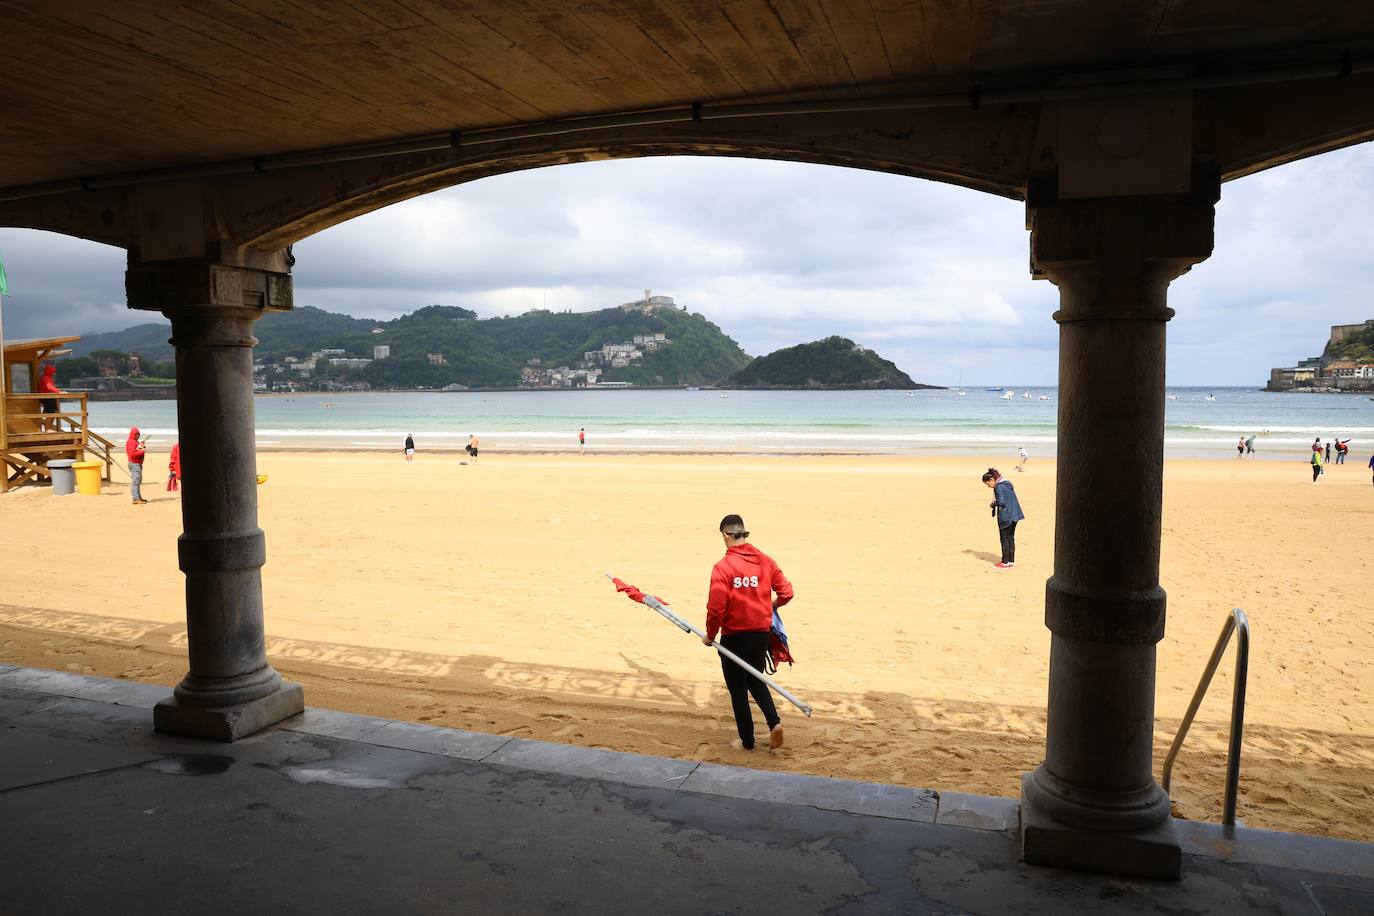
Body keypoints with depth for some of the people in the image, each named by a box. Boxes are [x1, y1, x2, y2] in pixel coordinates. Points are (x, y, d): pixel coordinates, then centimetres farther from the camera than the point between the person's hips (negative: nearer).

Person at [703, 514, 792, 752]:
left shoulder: (722, 567, -16)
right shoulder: (765, 561, -2)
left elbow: (716, 609, -18)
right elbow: (786, 592, 1)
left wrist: (710, 635, -1)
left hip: (734, 636, -4)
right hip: (761, 633, 5)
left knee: (738, 688, 12)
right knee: (756, 680, 25)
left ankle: (747, 740, 22)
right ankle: (774, 722, 7)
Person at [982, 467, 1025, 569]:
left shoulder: (998, 487, -15)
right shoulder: (1008, 484, 13)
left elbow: (1001, 502, -23)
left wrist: (992, 504, -5)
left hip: (1005, 517, -9)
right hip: (1013, 515, 9)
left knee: (1005, 539, 0)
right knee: (1011, 538, 15)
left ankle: (1005, 562, 5)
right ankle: (1011, 561, 20)